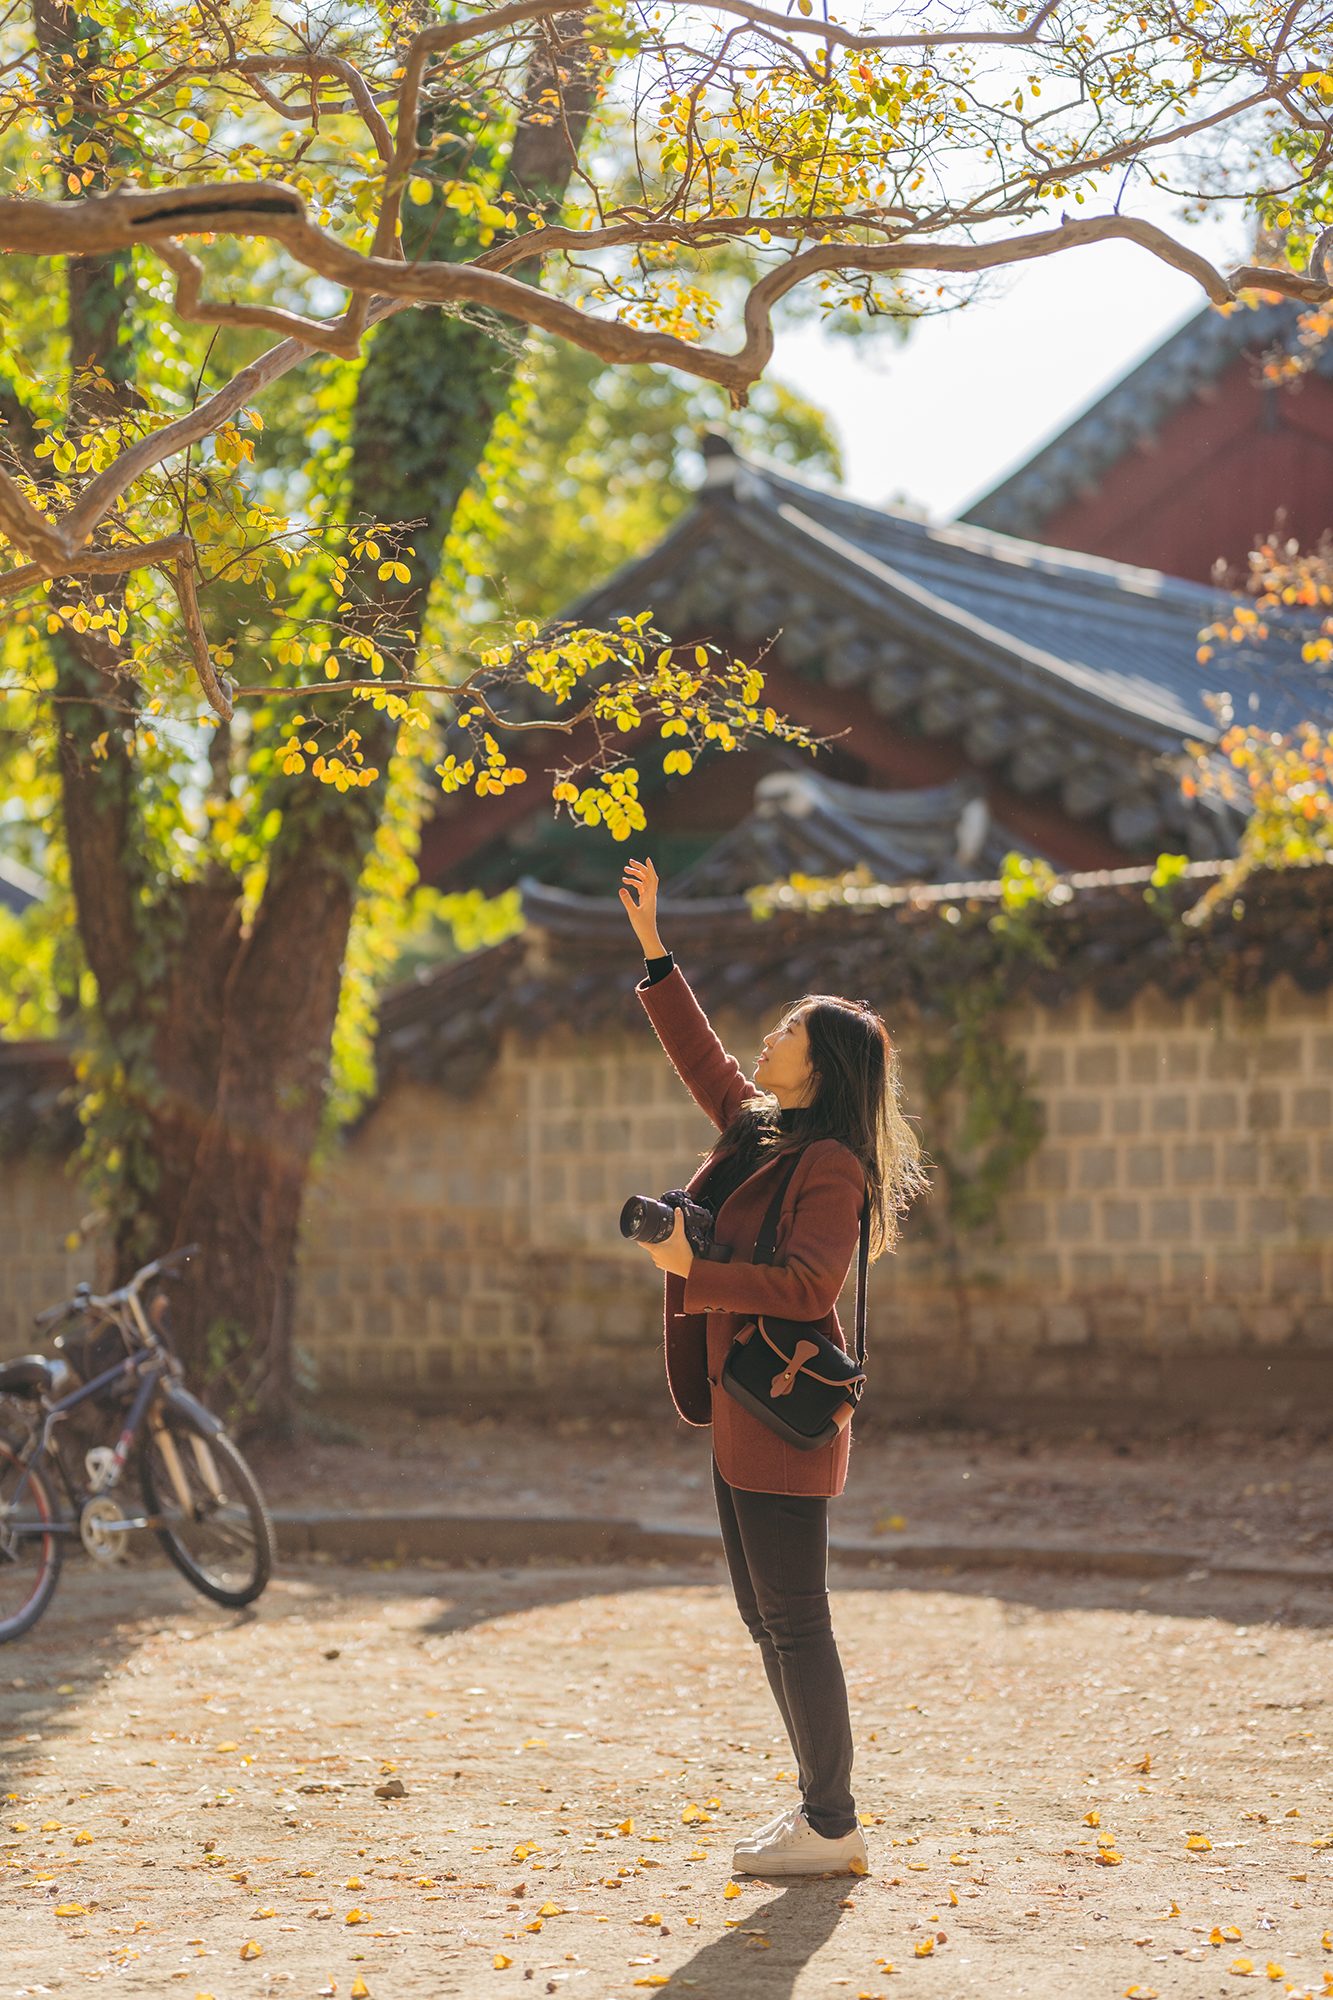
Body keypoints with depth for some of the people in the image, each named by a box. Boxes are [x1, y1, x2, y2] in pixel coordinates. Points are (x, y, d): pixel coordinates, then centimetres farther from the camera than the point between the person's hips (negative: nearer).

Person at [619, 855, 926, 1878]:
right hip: (740, 1409, 10)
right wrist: (654, 950, 24)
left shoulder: (832, 1167, -13)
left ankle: (834, 1828, -2)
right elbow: (701, 1056, 26)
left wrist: (694, 1273, -20)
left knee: (794, 1620, -8)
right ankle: (824, 1805, 20)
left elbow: (807, 1284, -24)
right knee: (767, 1618, 13)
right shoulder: (760, 1131, 13)